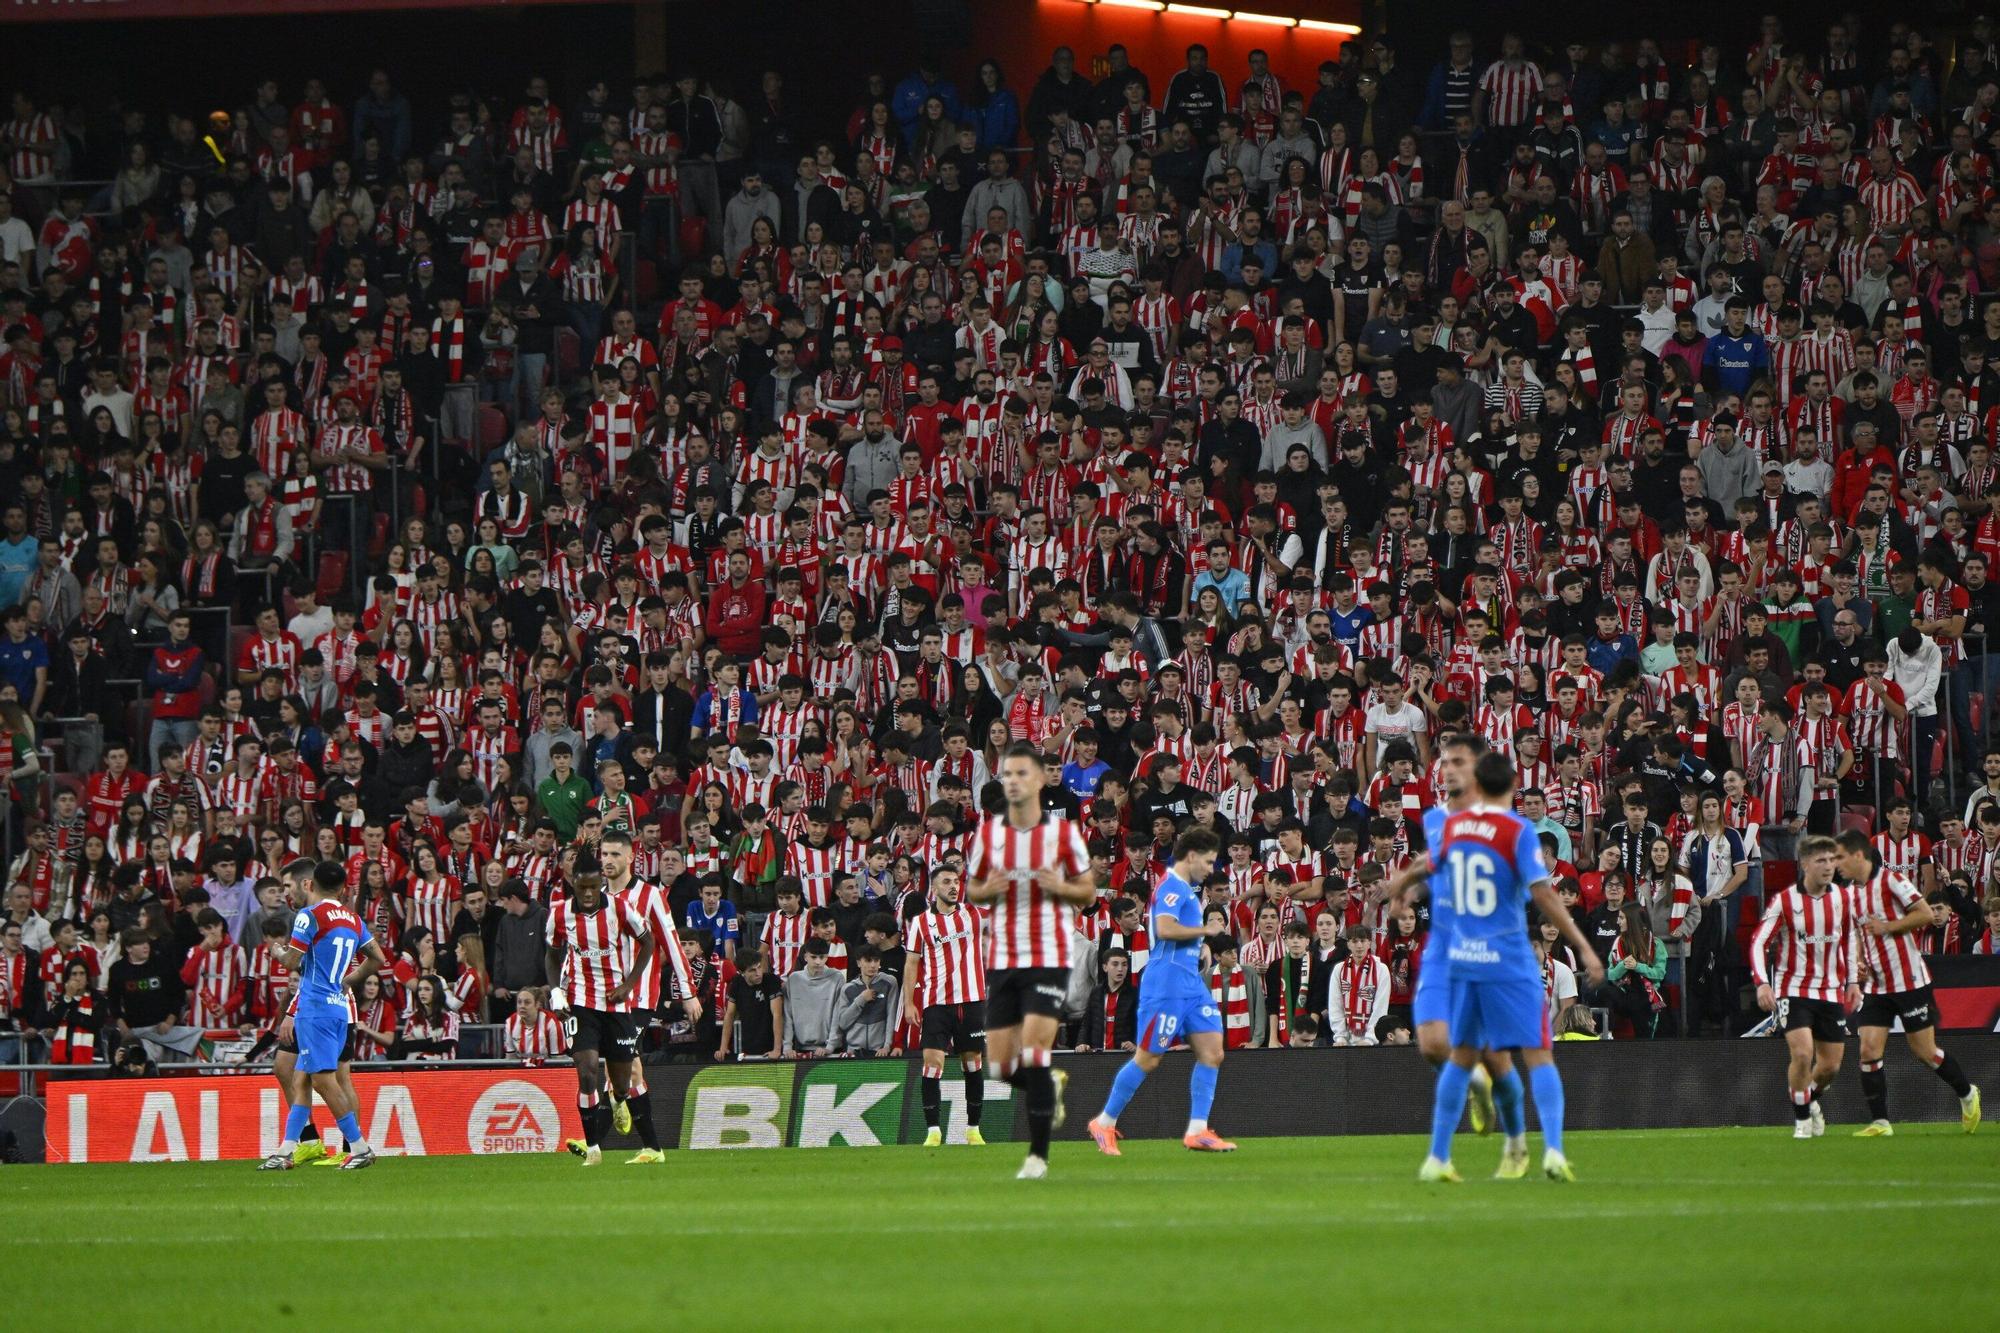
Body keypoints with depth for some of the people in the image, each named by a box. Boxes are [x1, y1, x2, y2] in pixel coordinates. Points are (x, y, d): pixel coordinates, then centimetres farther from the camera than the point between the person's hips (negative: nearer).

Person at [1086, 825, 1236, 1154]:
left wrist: (1200, 944, 15)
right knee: (1148, 1059, -5)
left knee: (1212, 1052, -2)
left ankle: (1197, 1131, -4)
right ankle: (1105, 1123, 8)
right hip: (1166, 982, -10)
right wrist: (1206, 930, -13)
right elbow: (1165, 929, -25)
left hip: (1191, 983, 10)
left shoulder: (1186, 889, 21)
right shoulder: (1171, 886, -10)